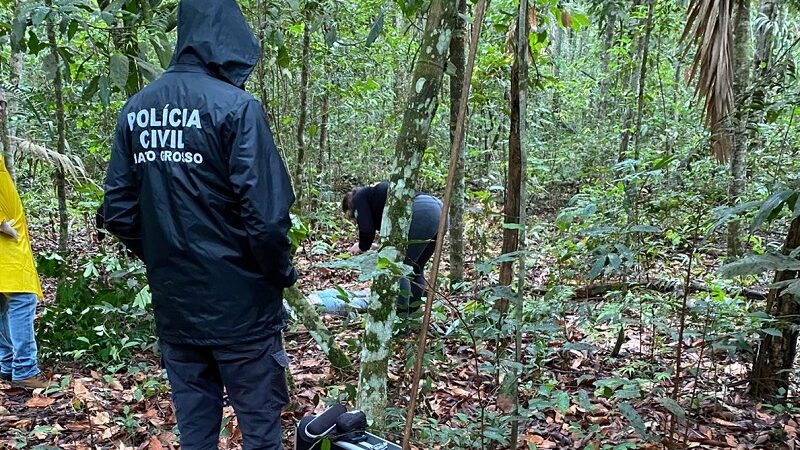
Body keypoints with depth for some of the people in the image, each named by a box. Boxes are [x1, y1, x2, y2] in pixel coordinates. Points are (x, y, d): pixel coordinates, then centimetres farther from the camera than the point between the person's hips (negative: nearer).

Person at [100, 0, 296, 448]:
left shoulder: (136, 109, 4)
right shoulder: (236, 106, -14)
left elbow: (118, 211, 5)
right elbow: (266, 214, -19)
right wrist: (283, 274, -3)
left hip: (173, 306, 6)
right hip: (239, 306, -5)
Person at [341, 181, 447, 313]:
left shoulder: (359, 198, 13)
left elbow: (367, 229, 0)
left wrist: (362, 247, 19)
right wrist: (378, 248, 36)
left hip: (421, 214, -9)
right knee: (415, 269, 19)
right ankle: (414, 311, 24)